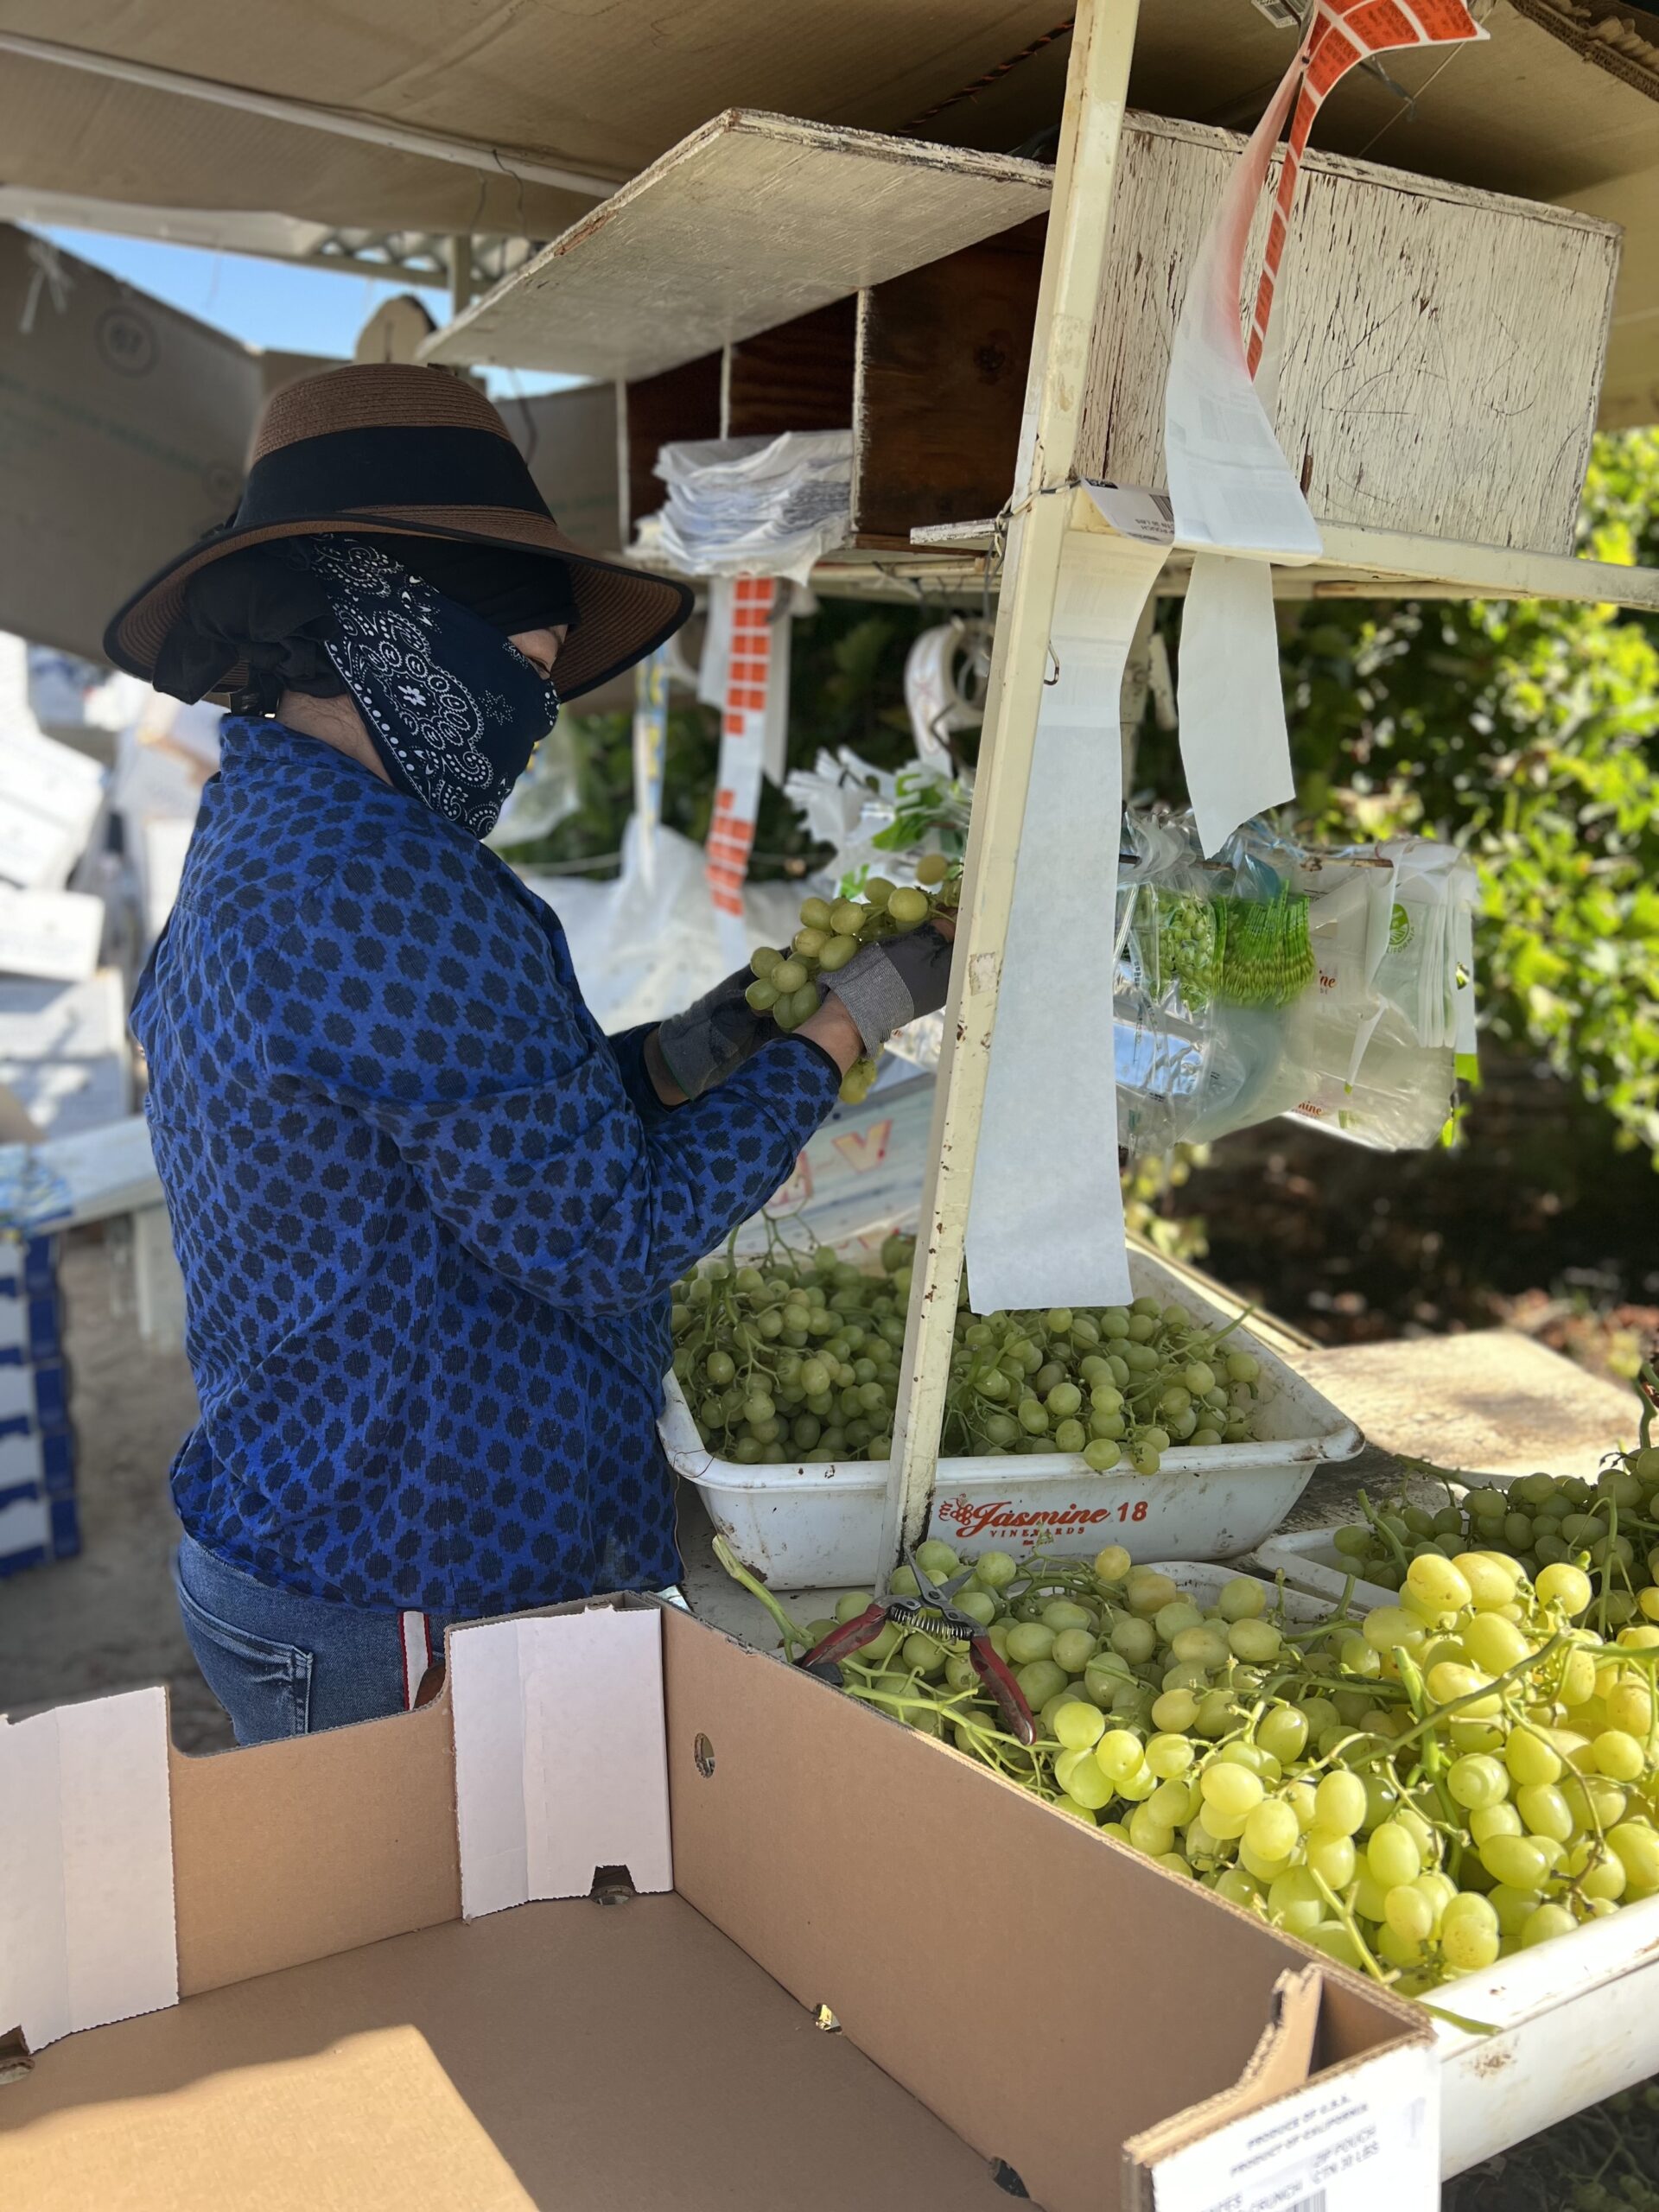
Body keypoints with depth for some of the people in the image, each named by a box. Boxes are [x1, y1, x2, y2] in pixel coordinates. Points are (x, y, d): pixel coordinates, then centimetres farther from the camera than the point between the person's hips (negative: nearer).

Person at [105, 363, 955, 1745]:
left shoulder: (249, 844, 9)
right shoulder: (384, 879, -24)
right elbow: (608, 1237, -20)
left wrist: (703, 1043, 6)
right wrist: (851, 1025, -10)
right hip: (405, 1614, -10)